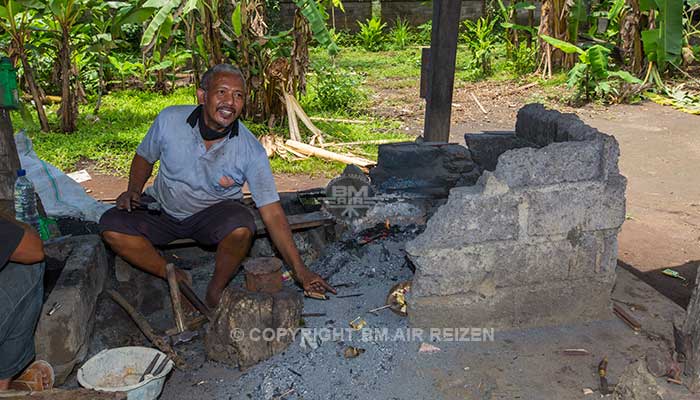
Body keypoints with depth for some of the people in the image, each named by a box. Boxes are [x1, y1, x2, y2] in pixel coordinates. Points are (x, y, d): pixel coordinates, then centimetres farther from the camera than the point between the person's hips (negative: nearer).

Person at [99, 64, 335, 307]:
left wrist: (299, 269, -27)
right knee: (112, 226, -21)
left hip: (213, 214, -2)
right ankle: (175, 278, -5)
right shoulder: (170, 120, -16)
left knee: (242, 227, -35)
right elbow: (145, 157, 6)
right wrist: (133, 190, -13)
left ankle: (216, 289, -6)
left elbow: (272, 213, -22)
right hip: (163, 210, 3)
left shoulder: (251, 150, -21)